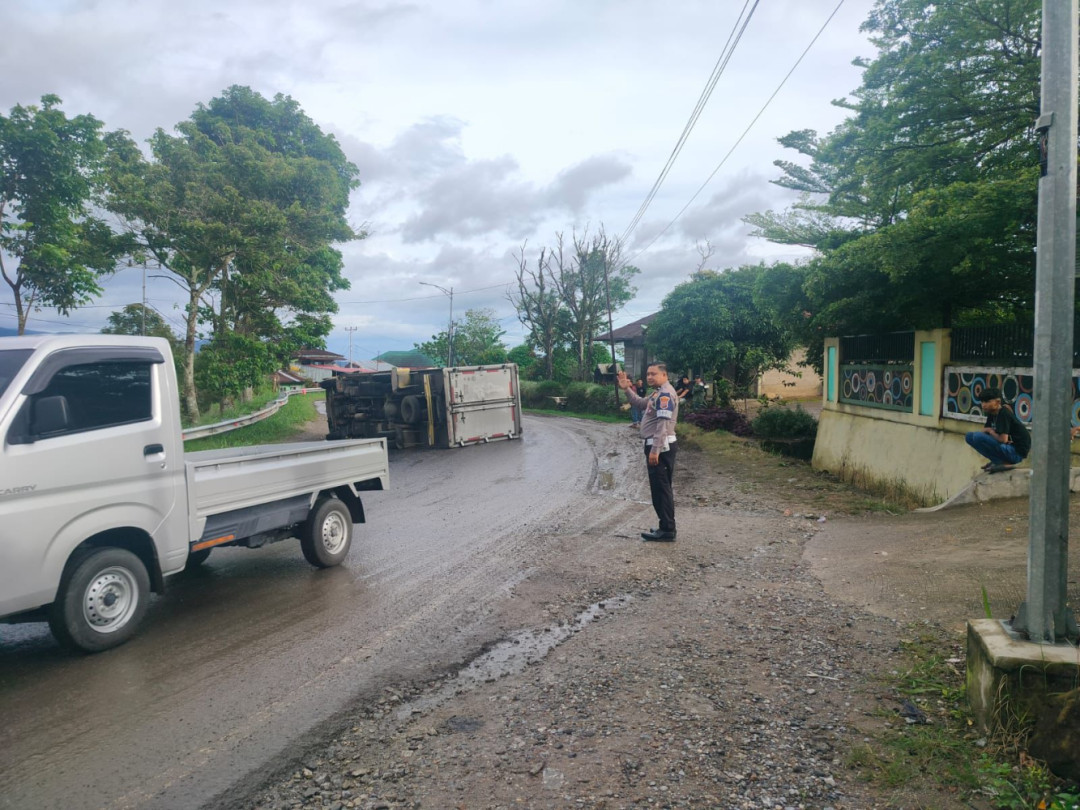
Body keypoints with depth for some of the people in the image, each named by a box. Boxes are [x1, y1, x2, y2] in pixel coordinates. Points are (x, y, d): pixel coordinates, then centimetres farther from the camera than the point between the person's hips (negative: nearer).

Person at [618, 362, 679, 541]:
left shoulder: (665, 393, -17)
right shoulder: (659, 393, 17)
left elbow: (664, 424, -24)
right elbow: (640, 403, 27)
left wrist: (655, 450, -28)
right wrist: (627, 389, 14)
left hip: (660, 447, -11)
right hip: (658, 446, 11)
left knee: (661, 488, -8)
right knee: (660, 488, 15)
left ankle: (667, 531, -4)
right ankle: (666, 527, 22)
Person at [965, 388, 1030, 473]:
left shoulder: (1004, 414, -19)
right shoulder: (992, 413, 7)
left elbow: (1003, 439, -26)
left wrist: (991, 432, -7)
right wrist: (988, 430, -8)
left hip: (1017, 453, -9)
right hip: (1008, 448, 9)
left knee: (978, 437, -27)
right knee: (970, 436, 8)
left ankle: (1003, 463, -14)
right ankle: (997, 461, 4)